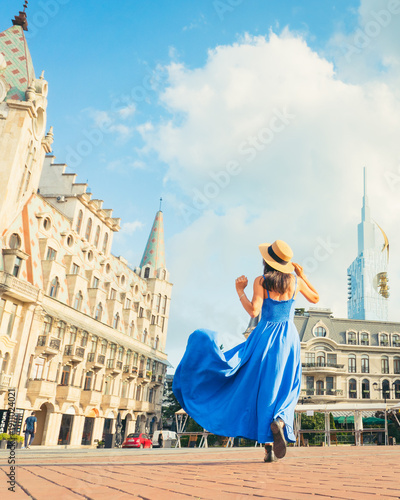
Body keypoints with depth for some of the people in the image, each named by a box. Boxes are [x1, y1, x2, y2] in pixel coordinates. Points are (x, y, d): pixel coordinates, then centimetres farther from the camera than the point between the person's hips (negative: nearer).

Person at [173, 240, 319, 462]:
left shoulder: (261, 281, -7)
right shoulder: (295, 280, 2)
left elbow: (254, 311, -15)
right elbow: (315, 299, 16)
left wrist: (240, 291, -4)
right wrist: (303, 275, 22)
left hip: (265, 336, -2)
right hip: (289, 339, 2)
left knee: (262, 390, 5)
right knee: (284, 390, 11)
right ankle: (278, 420, -22)